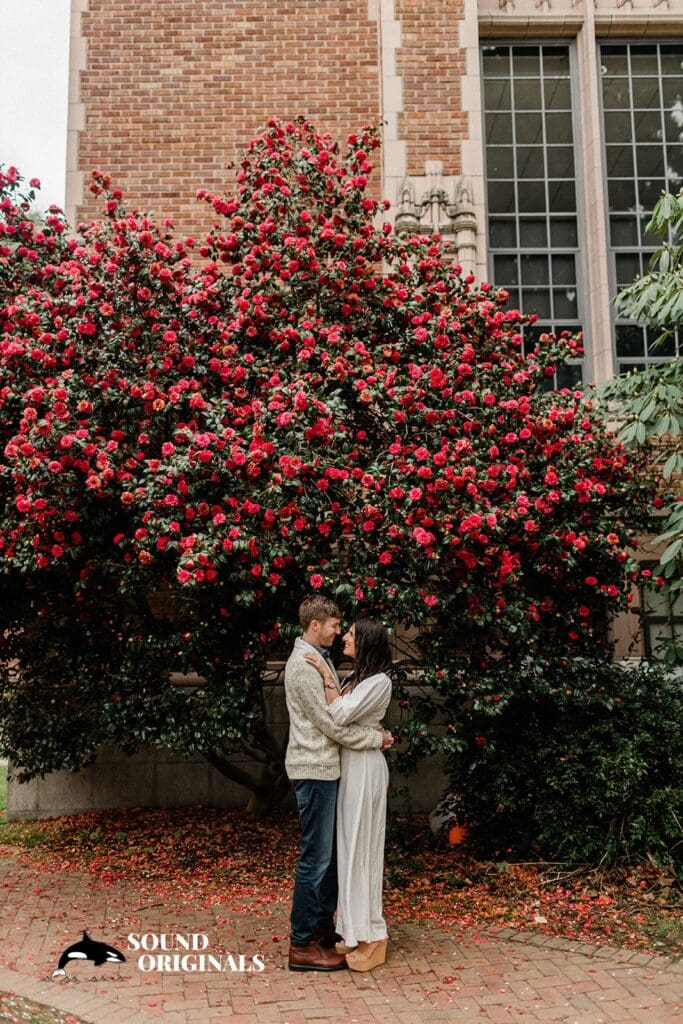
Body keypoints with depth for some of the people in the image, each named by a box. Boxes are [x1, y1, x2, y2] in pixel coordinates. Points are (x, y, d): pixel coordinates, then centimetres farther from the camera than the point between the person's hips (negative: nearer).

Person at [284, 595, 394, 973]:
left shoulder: (320, 658, 14)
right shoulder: (302, 665, -17)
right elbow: (330, 724, -19)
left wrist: (375, 732, 3)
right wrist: (378, 738, -10)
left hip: (327, 768, 10)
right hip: (314, 770, -10)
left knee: (330, 853, 17)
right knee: (316, 857, -4)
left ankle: (324, 928, 28)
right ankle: (302, 945, 4)